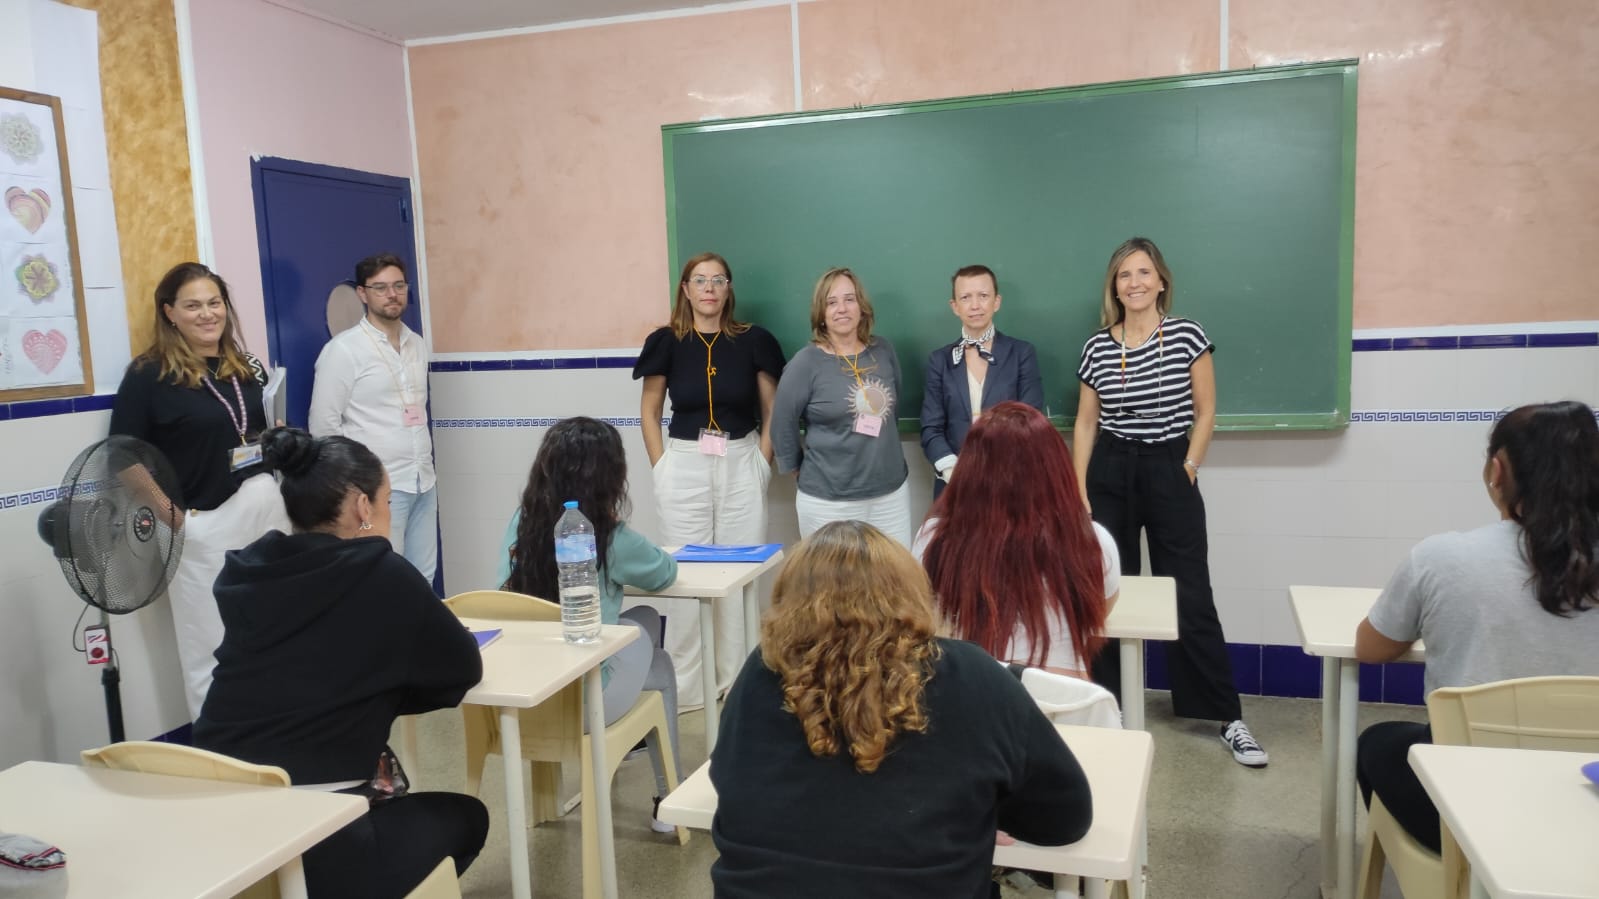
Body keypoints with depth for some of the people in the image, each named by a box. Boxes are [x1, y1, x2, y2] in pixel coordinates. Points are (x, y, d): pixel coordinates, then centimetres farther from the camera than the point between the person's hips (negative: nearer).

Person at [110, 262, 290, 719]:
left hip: (267, 508, 6)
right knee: (212, 647, 7)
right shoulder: (149, 373, -7)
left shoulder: (247, 367, 10)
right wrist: (171, 515, -15)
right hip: (205, 525, -5)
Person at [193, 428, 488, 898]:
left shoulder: (242, 573, 4)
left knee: (395, 811, 33)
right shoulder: (381, 575, -11)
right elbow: (464, 668, 2)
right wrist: (392, 671, 19)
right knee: (464, 816, 23)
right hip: (313, 836, -6)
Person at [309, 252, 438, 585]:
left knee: (424, 579, 11)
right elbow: (323, 425, -10)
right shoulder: (343, 349, -8)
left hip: (424, 482, 6)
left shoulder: (417, 344, 11)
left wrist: (424, 463, 14)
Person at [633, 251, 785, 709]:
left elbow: (773, 412, 6)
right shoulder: (666, 342, -1)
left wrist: (763, 465, -1)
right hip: (684, 465, 0)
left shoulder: (754, 340, -1)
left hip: (742, 465, 0)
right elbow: (649, 413, 6)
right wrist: (661, 468, -1)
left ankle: (739, 679, 20)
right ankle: (685, 683, 17)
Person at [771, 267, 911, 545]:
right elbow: (782, 426, -2)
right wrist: (801, 468, 7)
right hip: (829, 501, -4)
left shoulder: (884, 350, 4)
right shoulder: (805, 363, -9)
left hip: (892, 492, 4)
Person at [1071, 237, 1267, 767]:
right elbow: (1085, 423, 7)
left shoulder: (1187, 335, -5)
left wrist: (1189, 469, -5)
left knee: (1190, 599, -1)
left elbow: (1205, 413, 1)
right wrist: (1079, 492, 2)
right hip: (1110, 473, 2)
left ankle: (1227, 717, 11)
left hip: (1169, 472, -2)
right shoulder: (1096, 346, 2)